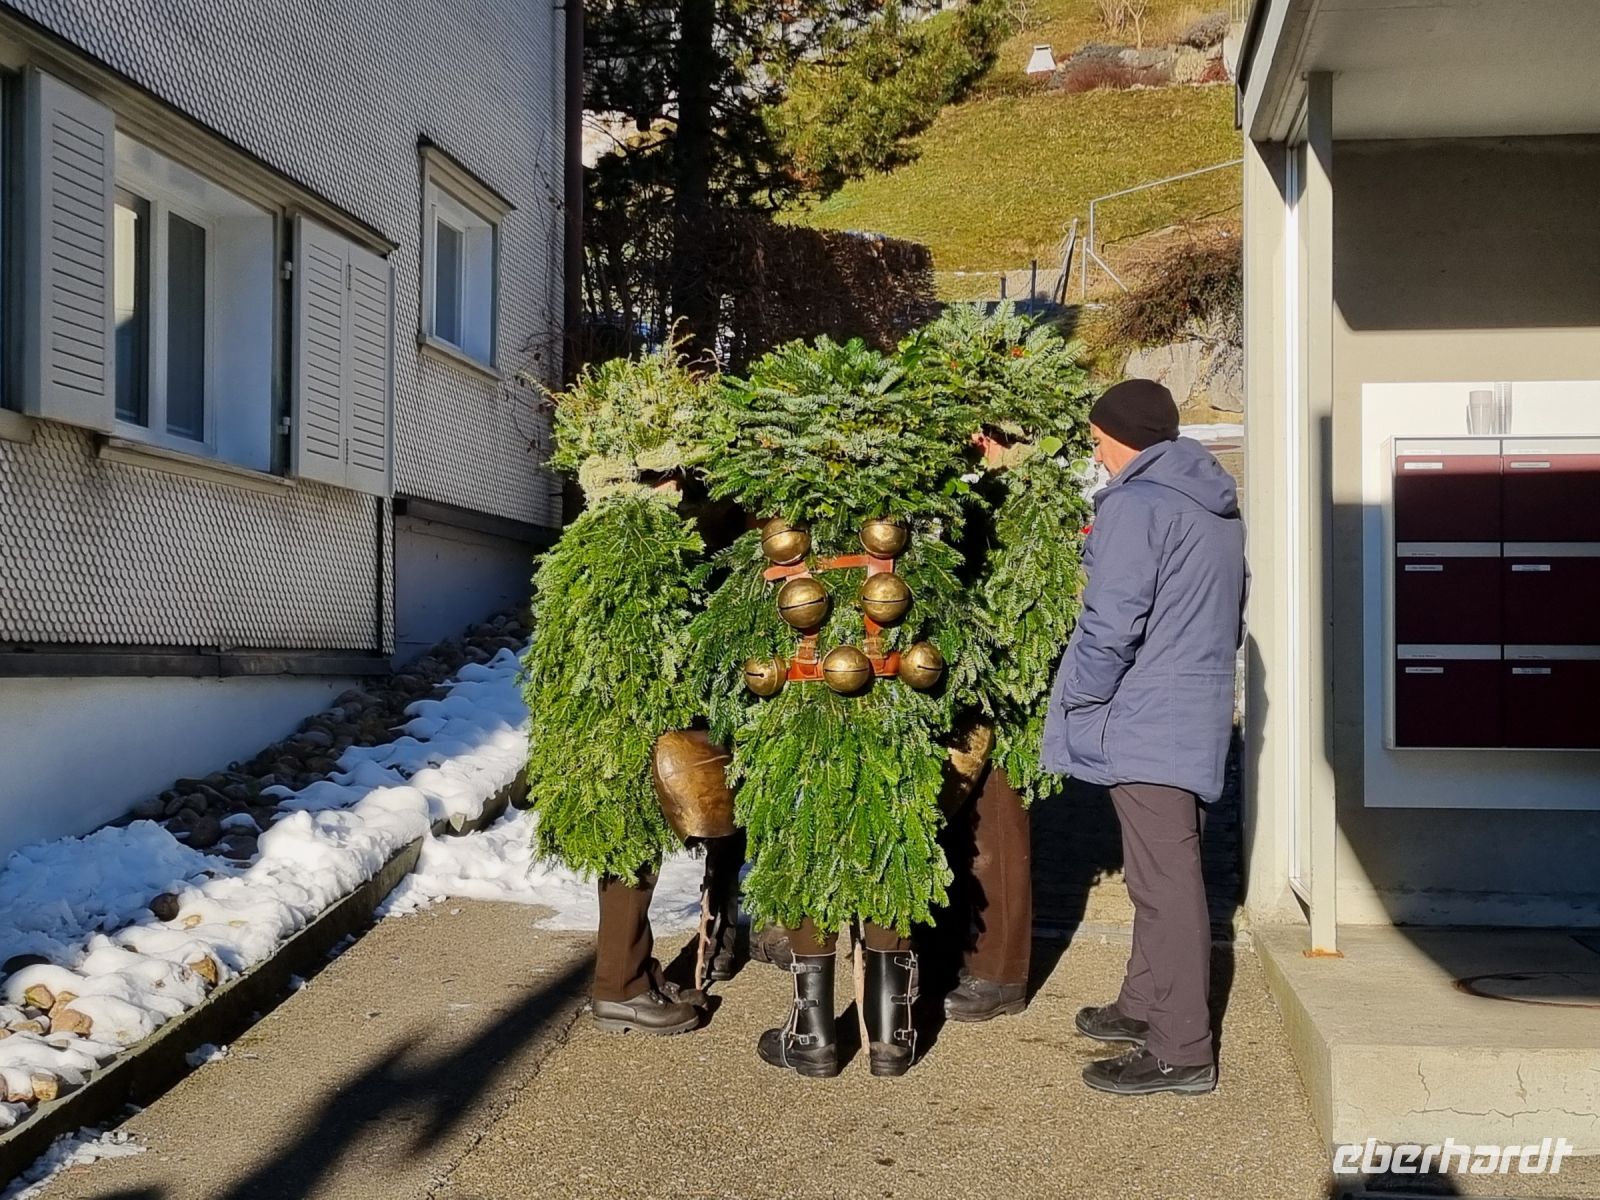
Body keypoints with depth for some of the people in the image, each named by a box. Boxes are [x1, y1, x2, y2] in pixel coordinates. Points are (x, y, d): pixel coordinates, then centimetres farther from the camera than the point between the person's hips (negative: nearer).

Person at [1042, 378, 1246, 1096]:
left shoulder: (1135, 504, -14)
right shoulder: (1219, 508, 16)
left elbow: (1111, 624, -19)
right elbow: (1229, 616, 23)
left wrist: (1077, 699, -7)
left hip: (1144, 725, -10)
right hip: (1197, 717, 10)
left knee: (1166, 883, -5)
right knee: (1161, 874, 19)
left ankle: (1180, 1051, 2)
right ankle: (1146, 1006, 32)